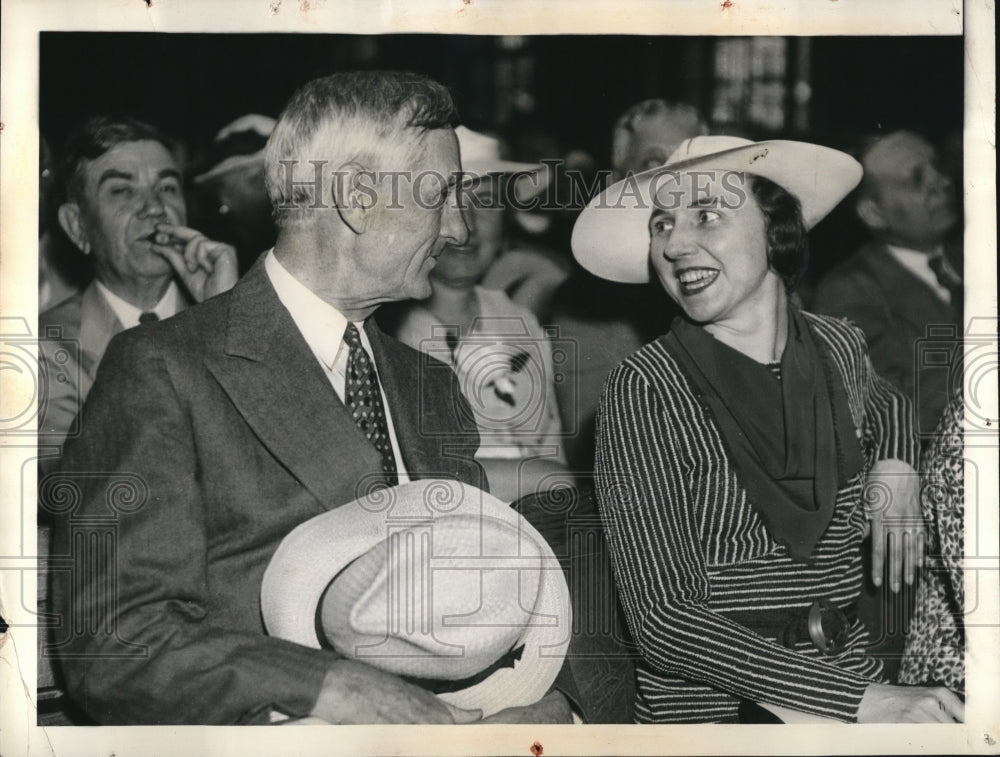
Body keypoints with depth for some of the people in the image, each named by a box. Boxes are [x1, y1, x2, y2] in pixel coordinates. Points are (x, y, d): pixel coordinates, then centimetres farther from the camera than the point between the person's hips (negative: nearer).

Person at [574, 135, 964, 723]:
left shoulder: (838, 346, 4)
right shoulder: (645, 392, -9)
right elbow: (666, 619, -16)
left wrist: (895, 463, 7)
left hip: (852, 668, 4)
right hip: (708, 700, -4)